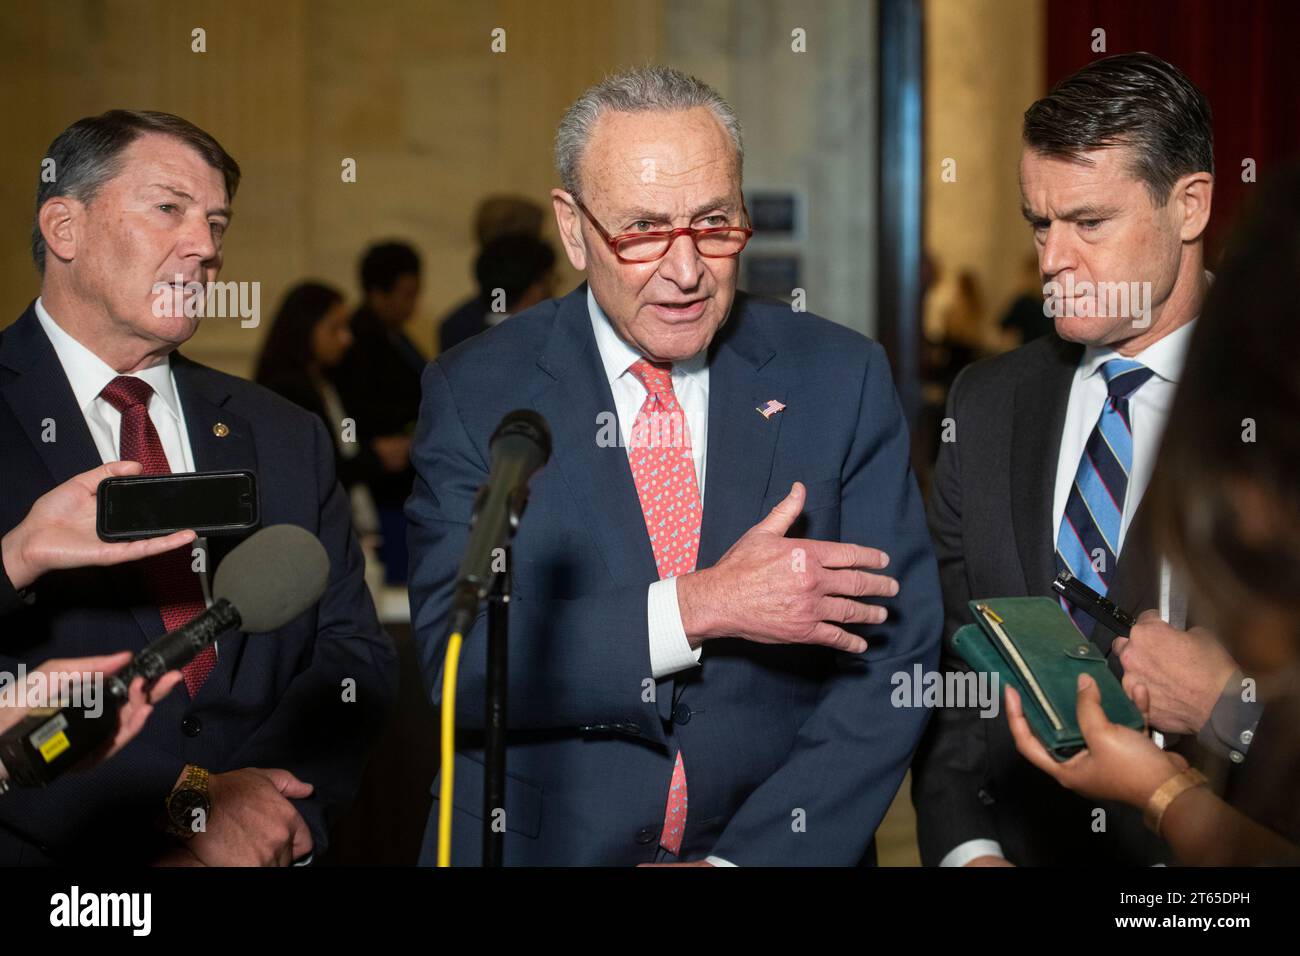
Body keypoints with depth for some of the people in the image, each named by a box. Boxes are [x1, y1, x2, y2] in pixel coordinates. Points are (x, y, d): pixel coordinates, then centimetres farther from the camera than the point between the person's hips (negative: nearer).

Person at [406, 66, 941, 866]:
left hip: (782, 843, 1)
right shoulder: (476, 393, -1)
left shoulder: (842, 379, 1)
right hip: (542, 842, 0)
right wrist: (699, 608, -19)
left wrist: (748, 858, -12)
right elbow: (458, 658, -10)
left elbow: (894, 656, -2)